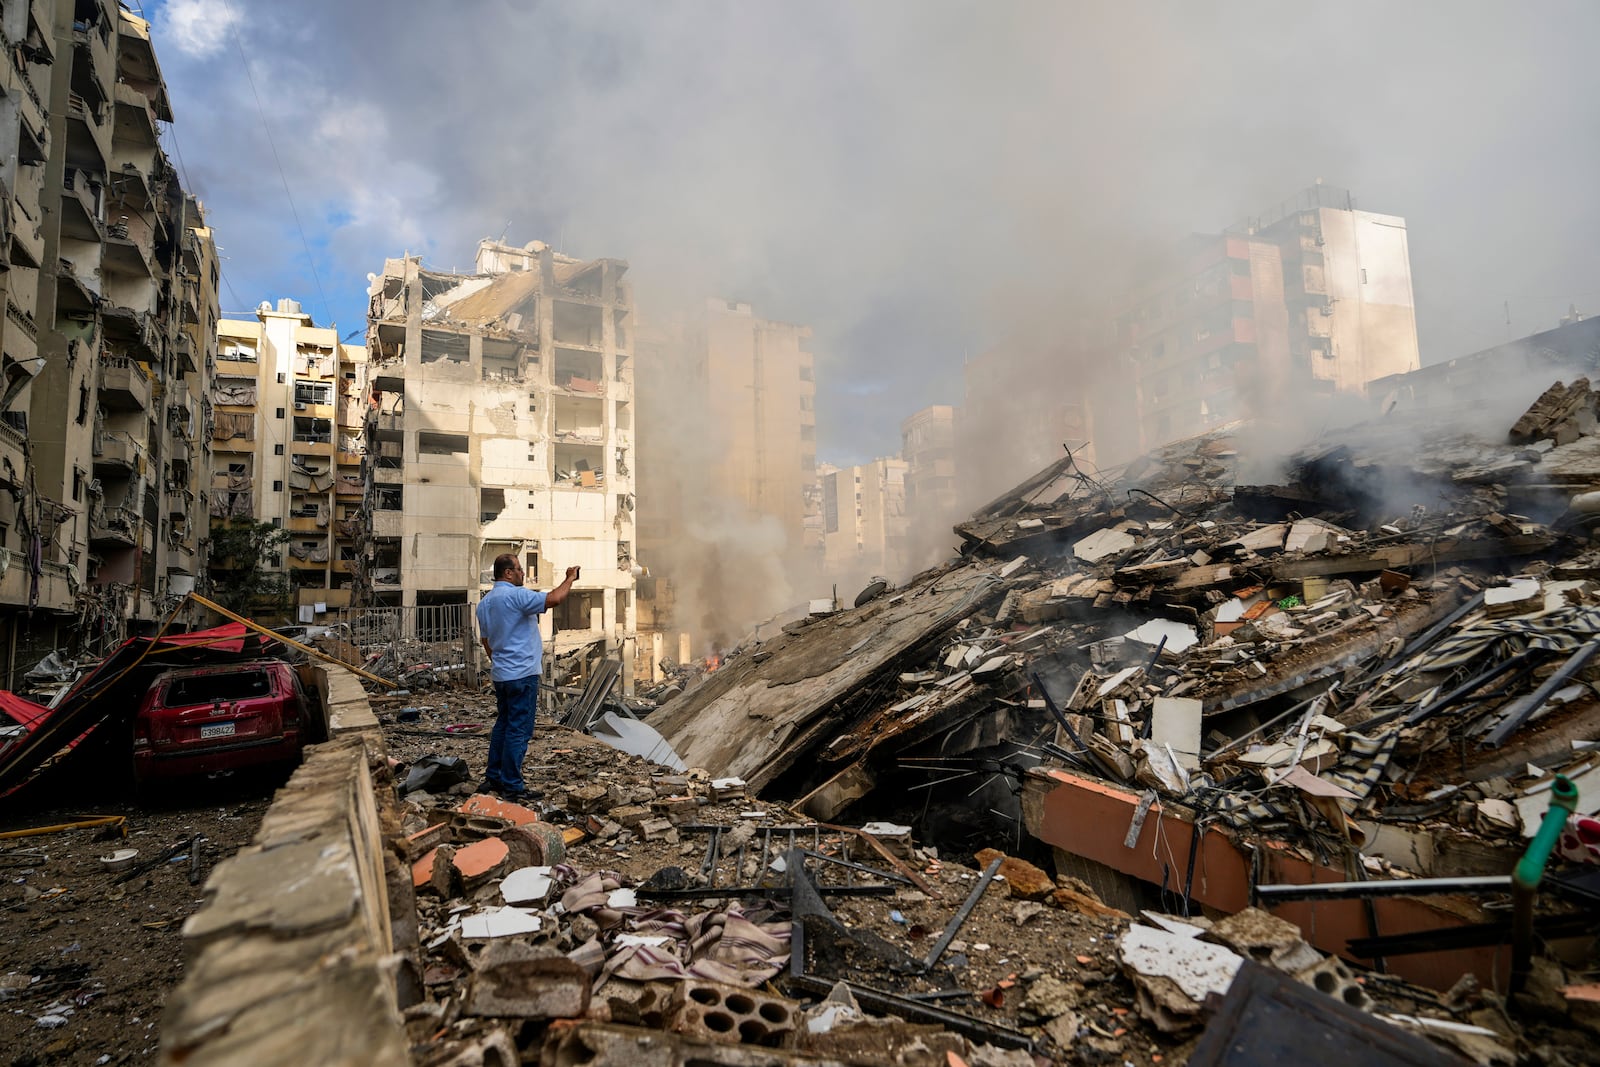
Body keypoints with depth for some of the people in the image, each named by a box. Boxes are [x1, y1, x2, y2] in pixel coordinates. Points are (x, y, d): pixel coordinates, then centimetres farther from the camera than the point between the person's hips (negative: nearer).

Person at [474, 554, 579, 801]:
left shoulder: (484, 602, 13)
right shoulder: (515, 595, -16)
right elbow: (554, 598, -25)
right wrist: (570, 578, -10)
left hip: (500, 674, 10)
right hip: (522, 673, -9)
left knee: (503, 724, 18)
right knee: (519, 730, -4)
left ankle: (493, 778, 24)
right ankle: (512, 786, 0)